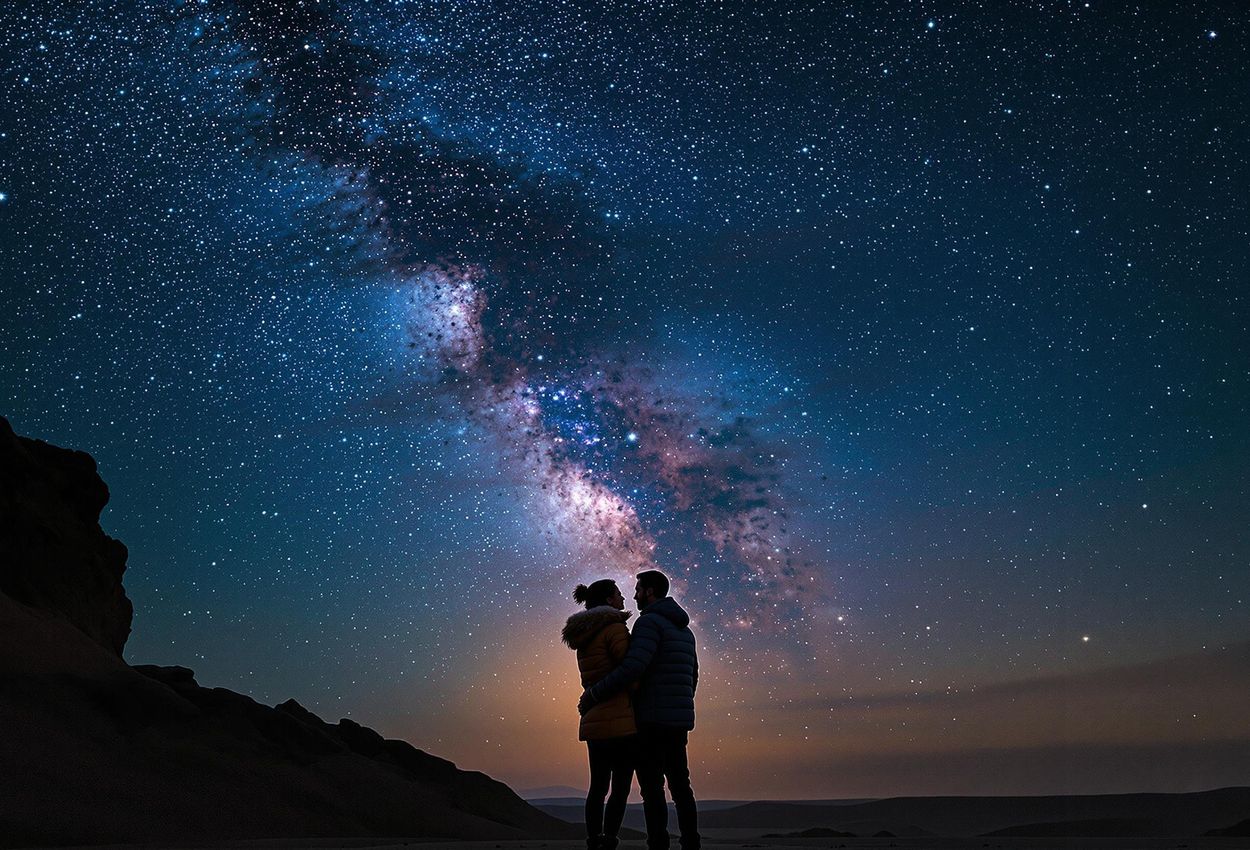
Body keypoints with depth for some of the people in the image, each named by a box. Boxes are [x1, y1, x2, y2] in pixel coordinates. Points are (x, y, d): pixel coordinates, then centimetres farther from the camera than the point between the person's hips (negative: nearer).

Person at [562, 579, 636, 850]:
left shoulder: (583, 637, 15)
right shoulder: (615, 628, -11)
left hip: (593, 722, 8)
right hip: (621, 721, -8)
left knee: (598, 787, 14)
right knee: (620, 787, -2)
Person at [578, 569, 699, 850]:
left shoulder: (649, 621, -12)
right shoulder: (684, 630, 18)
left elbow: (631, 669, -24)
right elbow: (691, 679, 21)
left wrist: (592, 695, -16)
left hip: (652, 720, -8)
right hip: (678, 721, 9)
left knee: (651, 787, -4)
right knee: (679, 785, 11)